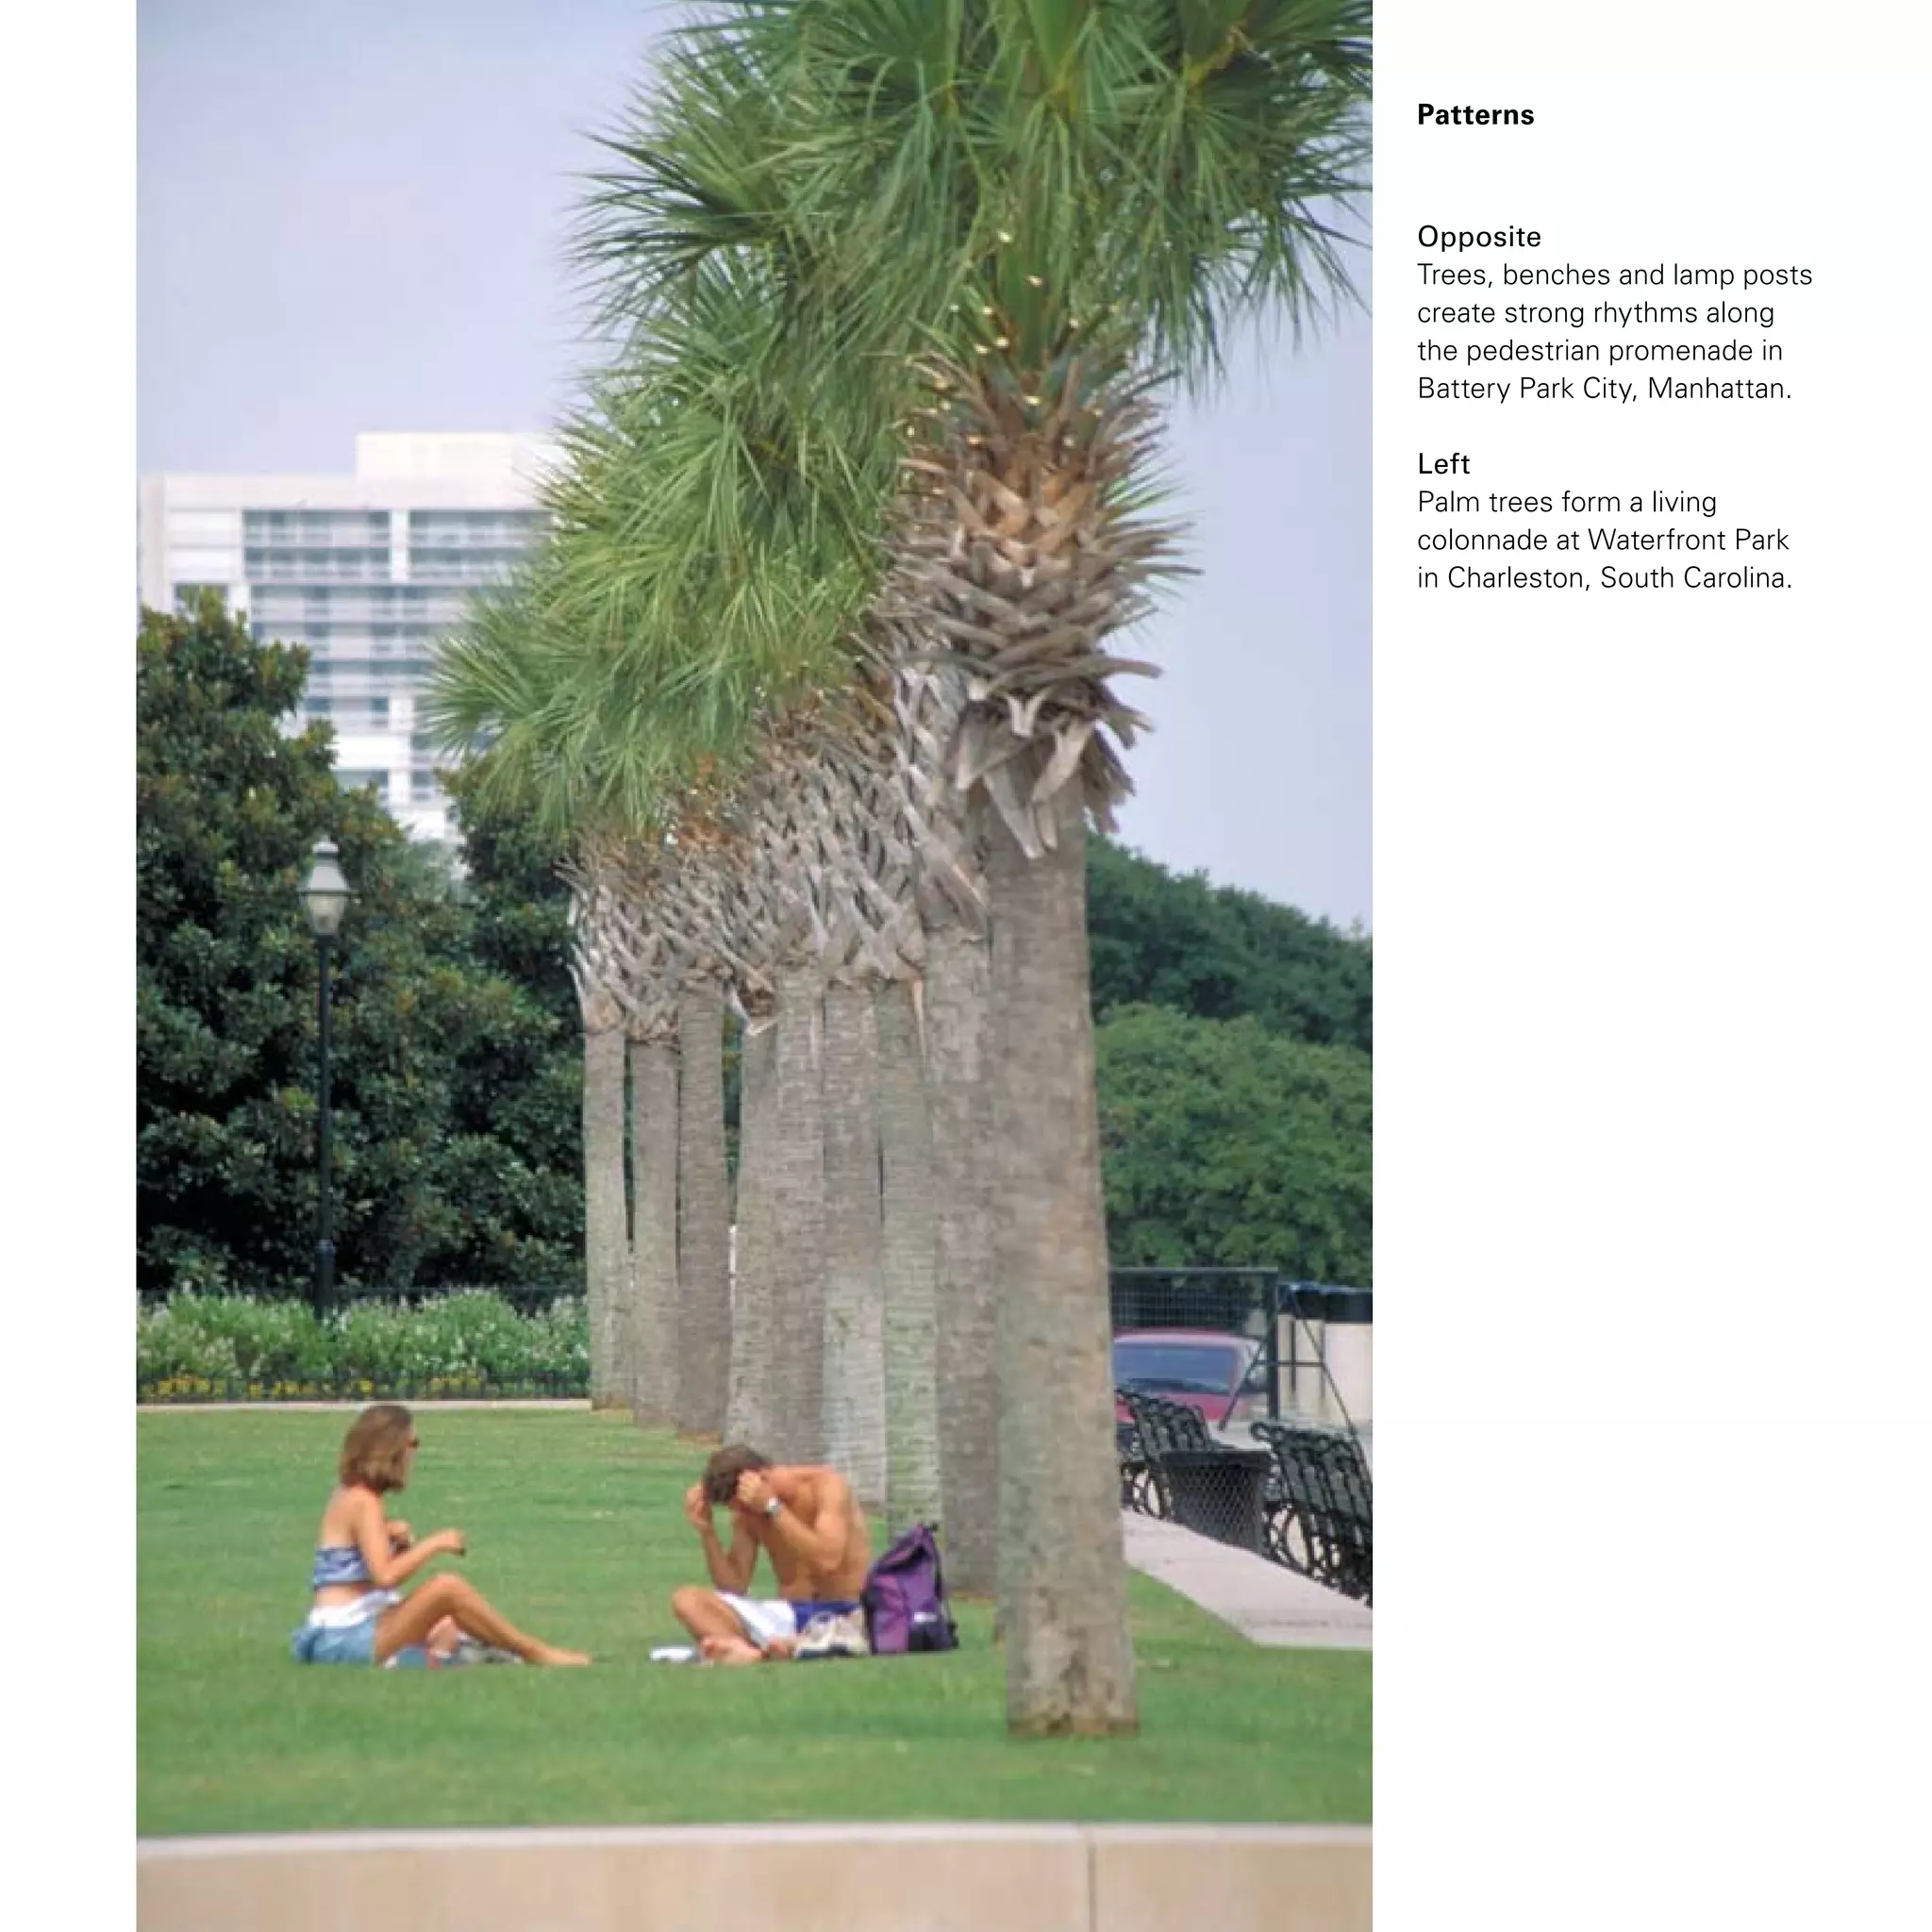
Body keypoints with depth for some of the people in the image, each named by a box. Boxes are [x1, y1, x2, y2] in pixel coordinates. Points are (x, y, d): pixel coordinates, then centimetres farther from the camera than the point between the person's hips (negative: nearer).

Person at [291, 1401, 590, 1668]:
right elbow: (385, 1576, -24)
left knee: (452, 1628, 21)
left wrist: (392, 1536, 1)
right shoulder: (363, 1502, -12)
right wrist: (436, 1543, -13)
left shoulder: (349, 1497, 16)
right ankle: (538, 1655, -13)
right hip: (346, 1640, -10)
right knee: (448, 1587, -21)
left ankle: (431, 1659, -11)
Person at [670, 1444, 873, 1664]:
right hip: (787, 1617, 5)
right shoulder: (747, 1513, 5)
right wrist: (707, 1531, -8)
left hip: (843, 1613, -5)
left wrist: (772, 1506, -25)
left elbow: (828, 1561, -25)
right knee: (686, 1599, -16)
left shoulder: (827, 1485, -10)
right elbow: (734, 1588, 5)